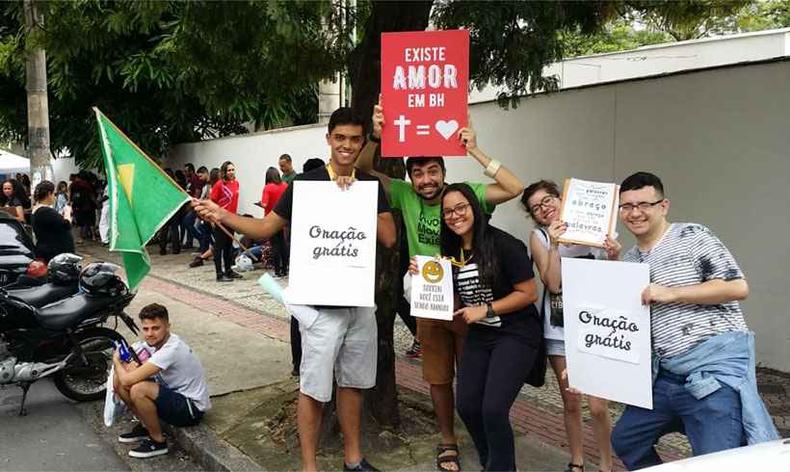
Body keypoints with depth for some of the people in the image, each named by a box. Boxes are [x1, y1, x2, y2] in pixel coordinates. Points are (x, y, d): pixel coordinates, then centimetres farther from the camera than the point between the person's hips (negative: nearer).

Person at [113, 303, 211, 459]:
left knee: (138, 390, -30)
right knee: (118, 380, 0)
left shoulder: (170, 350, -30)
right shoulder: (158, 341, -2)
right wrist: (131, 365, -12)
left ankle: (158, 441, -8)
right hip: (173, 392, 9)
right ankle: (146, 425, 16)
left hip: (192, 407, -9)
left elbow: (127, 380, -31)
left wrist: (116, 361, -8)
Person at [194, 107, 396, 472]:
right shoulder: (306, 182, -5)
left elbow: (389, 238, -3)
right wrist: (223, 216, -17)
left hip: (361, 300, 4)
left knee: (352, 382, 16)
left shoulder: (371, 185, 5)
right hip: (321, 302, -4)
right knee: (314, 387, 2)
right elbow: (265, 228, -2)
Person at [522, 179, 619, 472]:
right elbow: (553, 283, -11)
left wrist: (614, 258, -18)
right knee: (571, 404, 12)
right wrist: (555, 244, -20)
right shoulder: (539, 237, 0)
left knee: (598, 406, -3)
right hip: (559, 330, 1)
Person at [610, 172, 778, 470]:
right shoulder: (628, 261, 13)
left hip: (715, 369, -7)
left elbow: (739, 287, -13)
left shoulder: (691, 236, -6)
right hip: (665, 375, 8)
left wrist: (671, 294, -17)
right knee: (625, 441, 16)